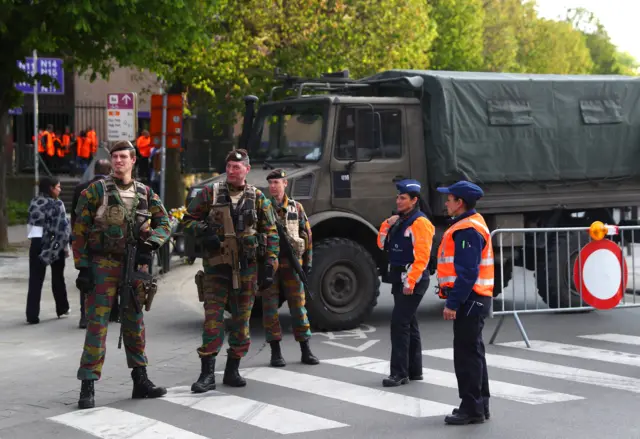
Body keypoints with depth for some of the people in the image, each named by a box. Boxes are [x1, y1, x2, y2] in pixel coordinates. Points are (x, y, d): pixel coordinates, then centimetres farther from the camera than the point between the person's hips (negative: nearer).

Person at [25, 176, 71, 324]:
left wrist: (34, 238, 11)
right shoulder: (57, 204, -9)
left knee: (35, 279, 1)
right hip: (55, 245, -3)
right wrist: (65, 246, -5)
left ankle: (32, 314, -6)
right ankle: (62, 309, 27)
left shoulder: (34, 202, 7)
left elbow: (30, 224, 9)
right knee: (57, 278, 14)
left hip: (37, 244, 3)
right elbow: (62, 227, -12)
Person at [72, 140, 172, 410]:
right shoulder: (96, 190, -2)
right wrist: (83, 267, -11)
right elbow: (79, 230, -4)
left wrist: (150, 244, -8)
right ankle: (87, 387, -7)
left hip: (134, 265, 4)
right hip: (103, 265, -4)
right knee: (97, 324, -9)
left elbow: (164, 222, 12)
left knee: (135, 323, 12)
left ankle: (140, 381, 20)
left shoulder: (145, 193, 9)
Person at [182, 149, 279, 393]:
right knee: (212, 320, -7)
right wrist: (204, 234, -11)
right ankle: (207, 374, -5)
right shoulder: (210, 193, 2)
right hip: (216, 266, -1)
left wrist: (270, 266, 1)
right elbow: (188, 219, 9)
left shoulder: (258, 198, 5)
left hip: (247, 269, 2)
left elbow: (271, 233, 8)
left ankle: (232, 371, 18)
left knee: (241, 321, 7)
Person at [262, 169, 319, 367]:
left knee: (298, 306, 4)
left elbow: (306, 234, 12)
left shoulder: (296, 207, 9)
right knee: (270, 308, 0)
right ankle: (276, 352, 6)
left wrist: (307, 261, 7)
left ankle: (306, 351, 10)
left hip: (291, 263, 2)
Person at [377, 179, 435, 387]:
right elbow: (382, 245, 16)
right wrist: (387, 225, 0)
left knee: (399, 323, -14)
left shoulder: (420, 222, -14)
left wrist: (411, 282, -24)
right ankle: (414, 371, 21)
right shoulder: (399, 221, 14)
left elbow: (422, 256, -21)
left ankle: (399, 373, -12)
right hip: (399, 279, 9)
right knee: (409, 324, 14)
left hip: (413, 281, -9)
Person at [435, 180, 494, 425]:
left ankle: (471, 409, -2)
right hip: (472, 299, 11)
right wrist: (454, 299, 18)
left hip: (470, 300, -11)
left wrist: (453, 303, -23)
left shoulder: (468, 230, -17)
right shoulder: (468, 225, 16)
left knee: (466, 354, -6)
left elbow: (468, 273, -24)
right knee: (472, 352, 15)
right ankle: (479, 406, 21)